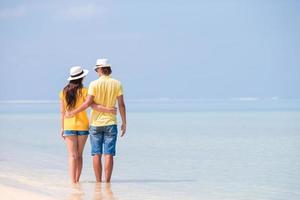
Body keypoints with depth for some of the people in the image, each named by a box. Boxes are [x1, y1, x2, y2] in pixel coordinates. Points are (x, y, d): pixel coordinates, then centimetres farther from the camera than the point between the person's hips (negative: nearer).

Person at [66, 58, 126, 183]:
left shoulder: (94, 84, -6)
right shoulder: (117, 84, 0)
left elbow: (88, 103, -12)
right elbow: (121, 104, -1)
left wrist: (73, 113, -1)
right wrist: (124, 123, 6)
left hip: (96, 123, -1)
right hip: (111, 122, 1)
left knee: (96, 154, 4)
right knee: (109, 154, -1)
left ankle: (98, 182, 5)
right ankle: (107, 182, -4)